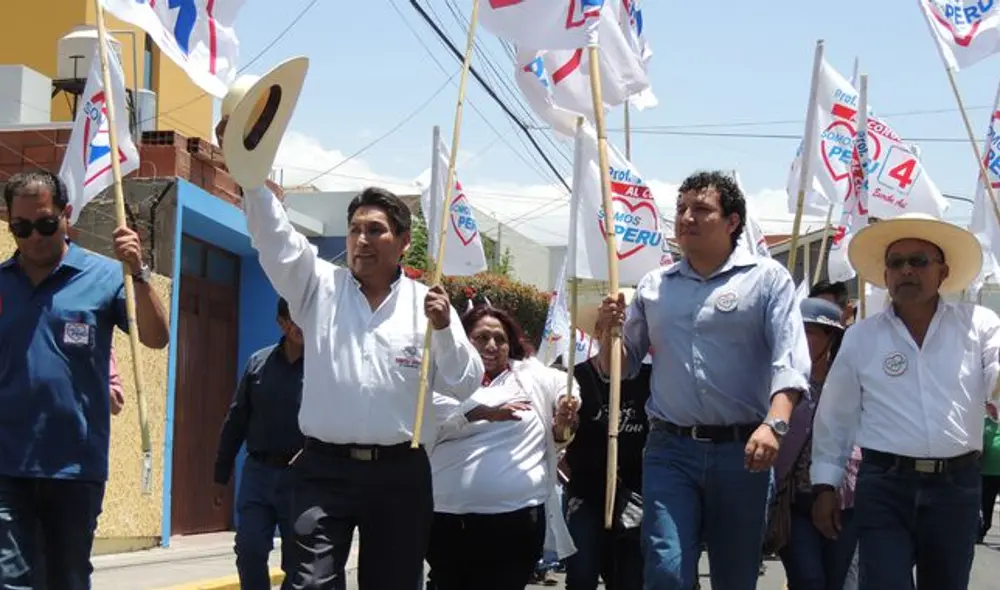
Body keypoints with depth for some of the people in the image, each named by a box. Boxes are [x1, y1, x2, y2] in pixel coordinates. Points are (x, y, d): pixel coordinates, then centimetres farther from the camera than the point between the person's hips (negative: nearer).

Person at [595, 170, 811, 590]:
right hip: (670, 450, 2)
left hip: (741, 451, -1)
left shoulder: (767, 278, 2)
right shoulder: (653, 286, 12)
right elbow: (619, 367, 18)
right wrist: (609, 332, -4)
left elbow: (790, 360, -10)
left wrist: (774, 423, -26)